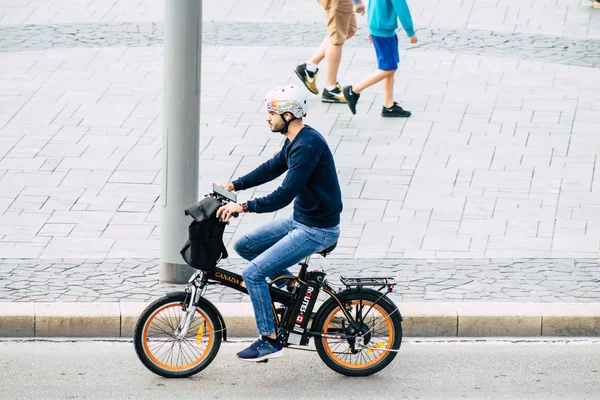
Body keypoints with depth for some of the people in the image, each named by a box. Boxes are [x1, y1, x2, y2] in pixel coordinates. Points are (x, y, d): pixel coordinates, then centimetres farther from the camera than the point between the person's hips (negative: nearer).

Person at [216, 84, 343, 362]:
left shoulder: (307, 146, -25)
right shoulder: (295, 140, 6)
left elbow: (284, 195, -29)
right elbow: (272, 168, 20)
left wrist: (243, 207, -29)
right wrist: (234, 186, 11)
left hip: (317, 231, -10)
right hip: (300, 220, 10)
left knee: (253, 274, -13)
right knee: (244, 246, 13)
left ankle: (269, 340, -4)